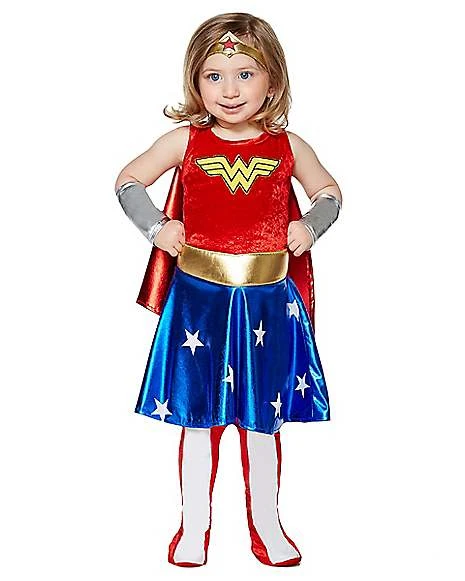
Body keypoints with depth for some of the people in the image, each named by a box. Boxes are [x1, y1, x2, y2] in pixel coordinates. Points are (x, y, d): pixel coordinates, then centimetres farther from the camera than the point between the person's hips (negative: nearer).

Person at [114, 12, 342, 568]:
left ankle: (266, 525, 30)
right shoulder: (185, 141, -2)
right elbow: (128, 180, 8)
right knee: (198, 418, 9)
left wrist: (311, 225, -2)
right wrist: (155, 227, -5)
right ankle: (194, 527, 26)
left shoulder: (288, 146, 1)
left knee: (263, 418, 13)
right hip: (198, 298, -1)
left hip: (269, 302, 1)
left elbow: (329, 191, 16)